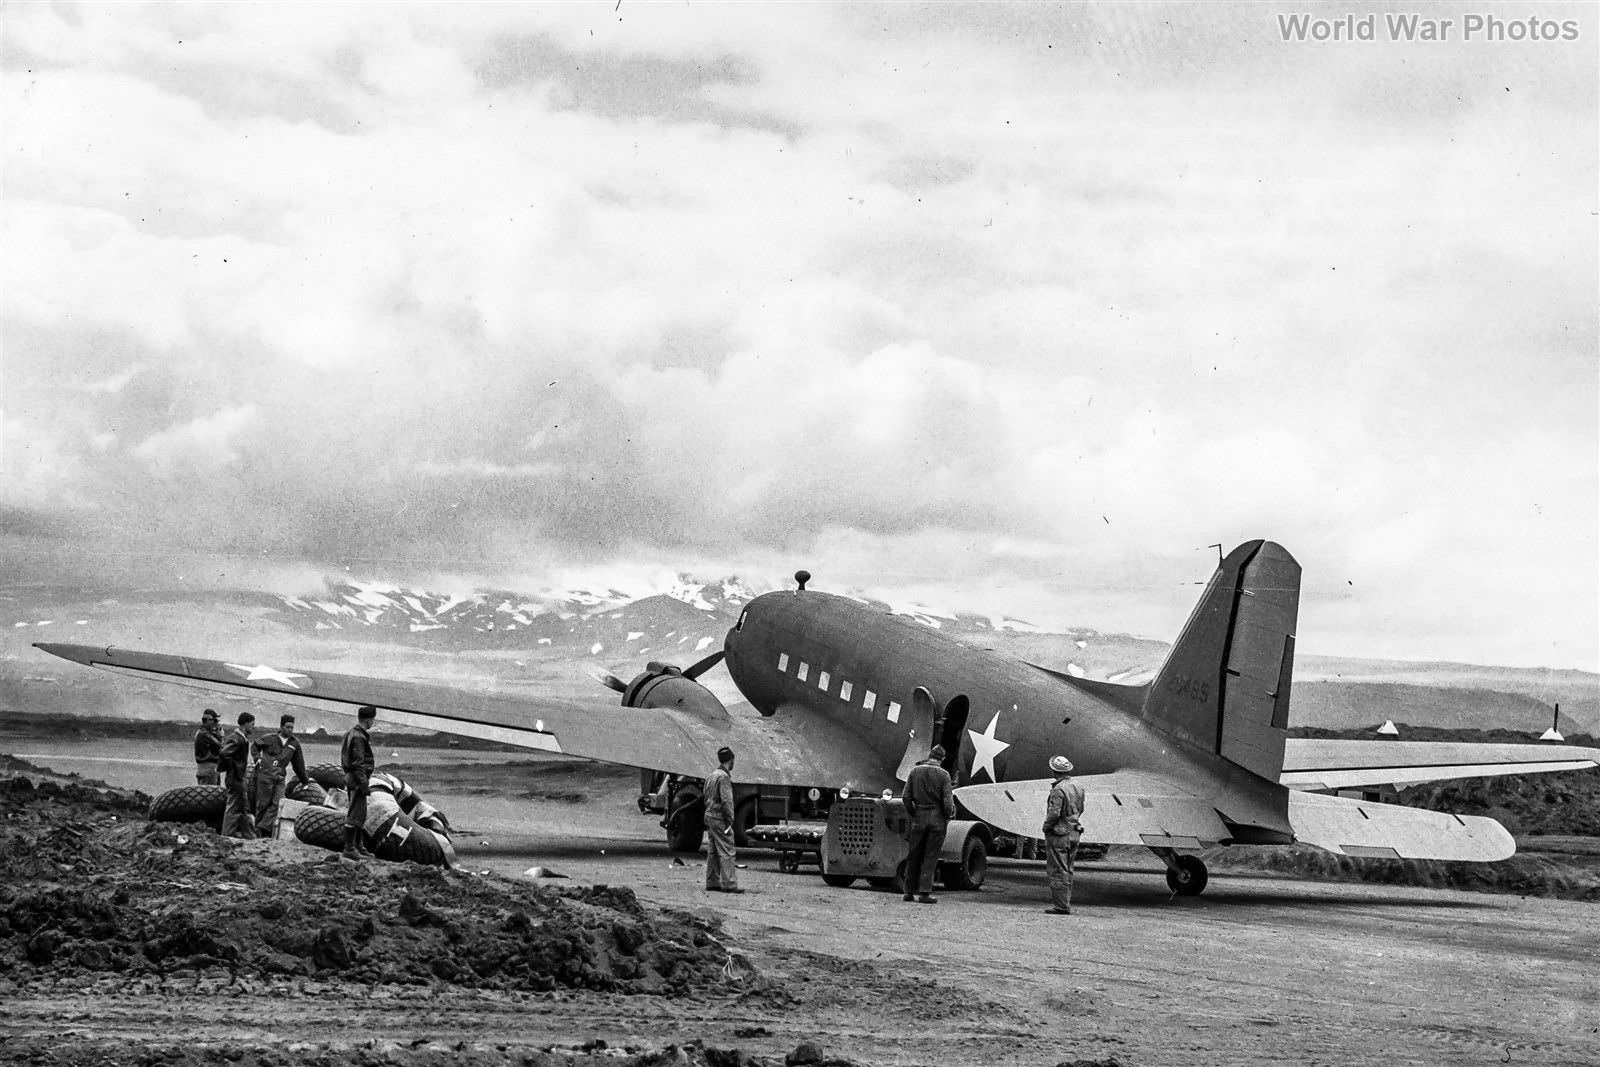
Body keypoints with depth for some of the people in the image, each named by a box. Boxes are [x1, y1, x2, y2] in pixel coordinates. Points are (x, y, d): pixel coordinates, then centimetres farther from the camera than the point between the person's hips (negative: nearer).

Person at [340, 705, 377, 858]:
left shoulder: (351, 733, 13)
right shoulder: (359, 737, -18)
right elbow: (358, 764, -21)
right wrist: (364, 784, -21)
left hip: (351, 777, 11)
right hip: (358, 778, -11)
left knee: (360, 815, 18)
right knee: (355, 815, -7)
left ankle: (358, 845, 26)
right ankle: (349, 848, -4)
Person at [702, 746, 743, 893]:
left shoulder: (711, 776, 14)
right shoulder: (724, 777, -15)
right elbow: (726, 801, -20)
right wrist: (730, 820, -15)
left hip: (710, 816, 9)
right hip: (720, 819, -9)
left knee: (712, 852, 12)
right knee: (726, 852, -8)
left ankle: (712, 883, 15)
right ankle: (729, 884, -11)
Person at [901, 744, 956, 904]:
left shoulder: (915, 771, 2)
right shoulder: (943, 774, -6)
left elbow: (906, 797, 0)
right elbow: (948, 801, -11)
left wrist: (913, 814, 11)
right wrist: (949, 816, 5)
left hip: (919, 818, 2)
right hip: (937, 819, -2)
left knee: (913, 856, 12)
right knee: (930, 857, 3)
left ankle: (910, 892, 16)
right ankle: (925, 892, 1)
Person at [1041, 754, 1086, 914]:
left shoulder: (1058, 790, -20)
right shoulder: (1078, 787, 6)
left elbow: (1053, 814, -23)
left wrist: (1045, 827, -8)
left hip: (1059, 835, -8)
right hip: (1074, 833, 8)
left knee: (1057, 871, -3)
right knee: (1067, 870, 16)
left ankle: (1061, 906, -3)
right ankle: (1066, 903, 20)